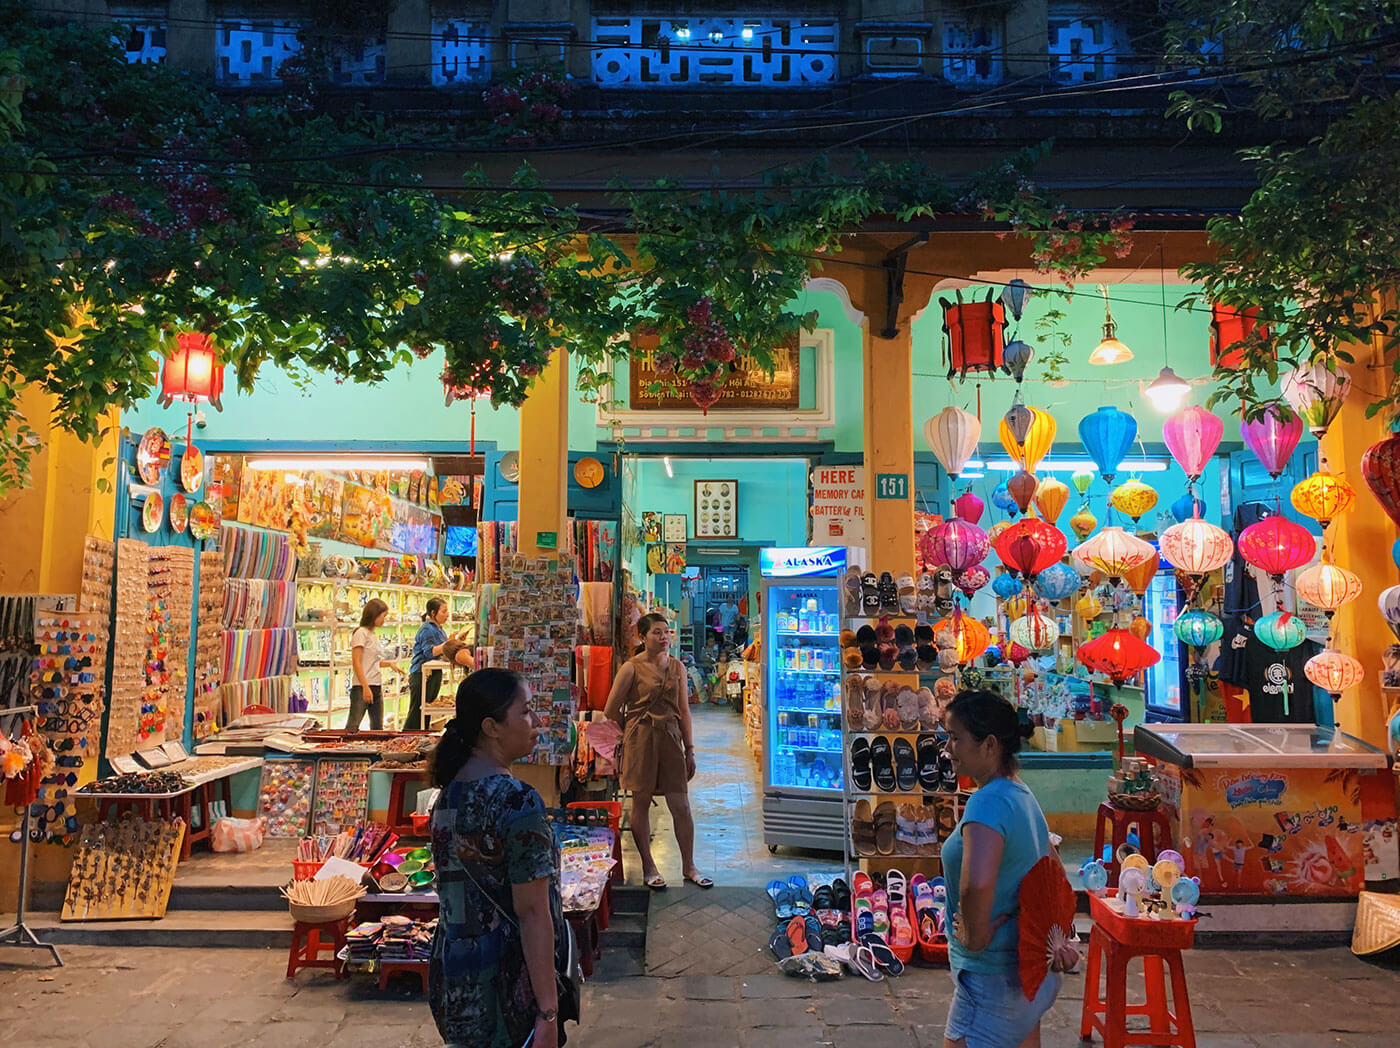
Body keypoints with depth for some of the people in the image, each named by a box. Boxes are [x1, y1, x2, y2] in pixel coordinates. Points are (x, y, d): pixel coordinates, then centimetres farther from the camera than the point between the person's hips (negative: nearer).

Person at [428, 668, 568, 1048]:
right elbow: (533, 913, -23)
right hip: (504, 986, -7)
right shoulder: (518, 801, -23)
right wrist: (548, 1012, -19)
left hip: (451, 978, 8)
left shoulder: (450, 791, 2)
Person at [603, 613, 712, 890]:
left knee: (682, 807, 4)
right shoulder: (632, 667, -6)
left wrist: (689, 749, 10)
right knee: (641, 802, 7)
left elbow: (684, 711, 11)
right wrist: (636, 732, 8)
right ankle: (648, 867, 21)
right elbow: (611, 711, -2)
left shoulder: (677, 667, 8)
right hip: (641, 740, -3)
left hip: (671, 737, 3)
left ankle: (689, 866, 19)